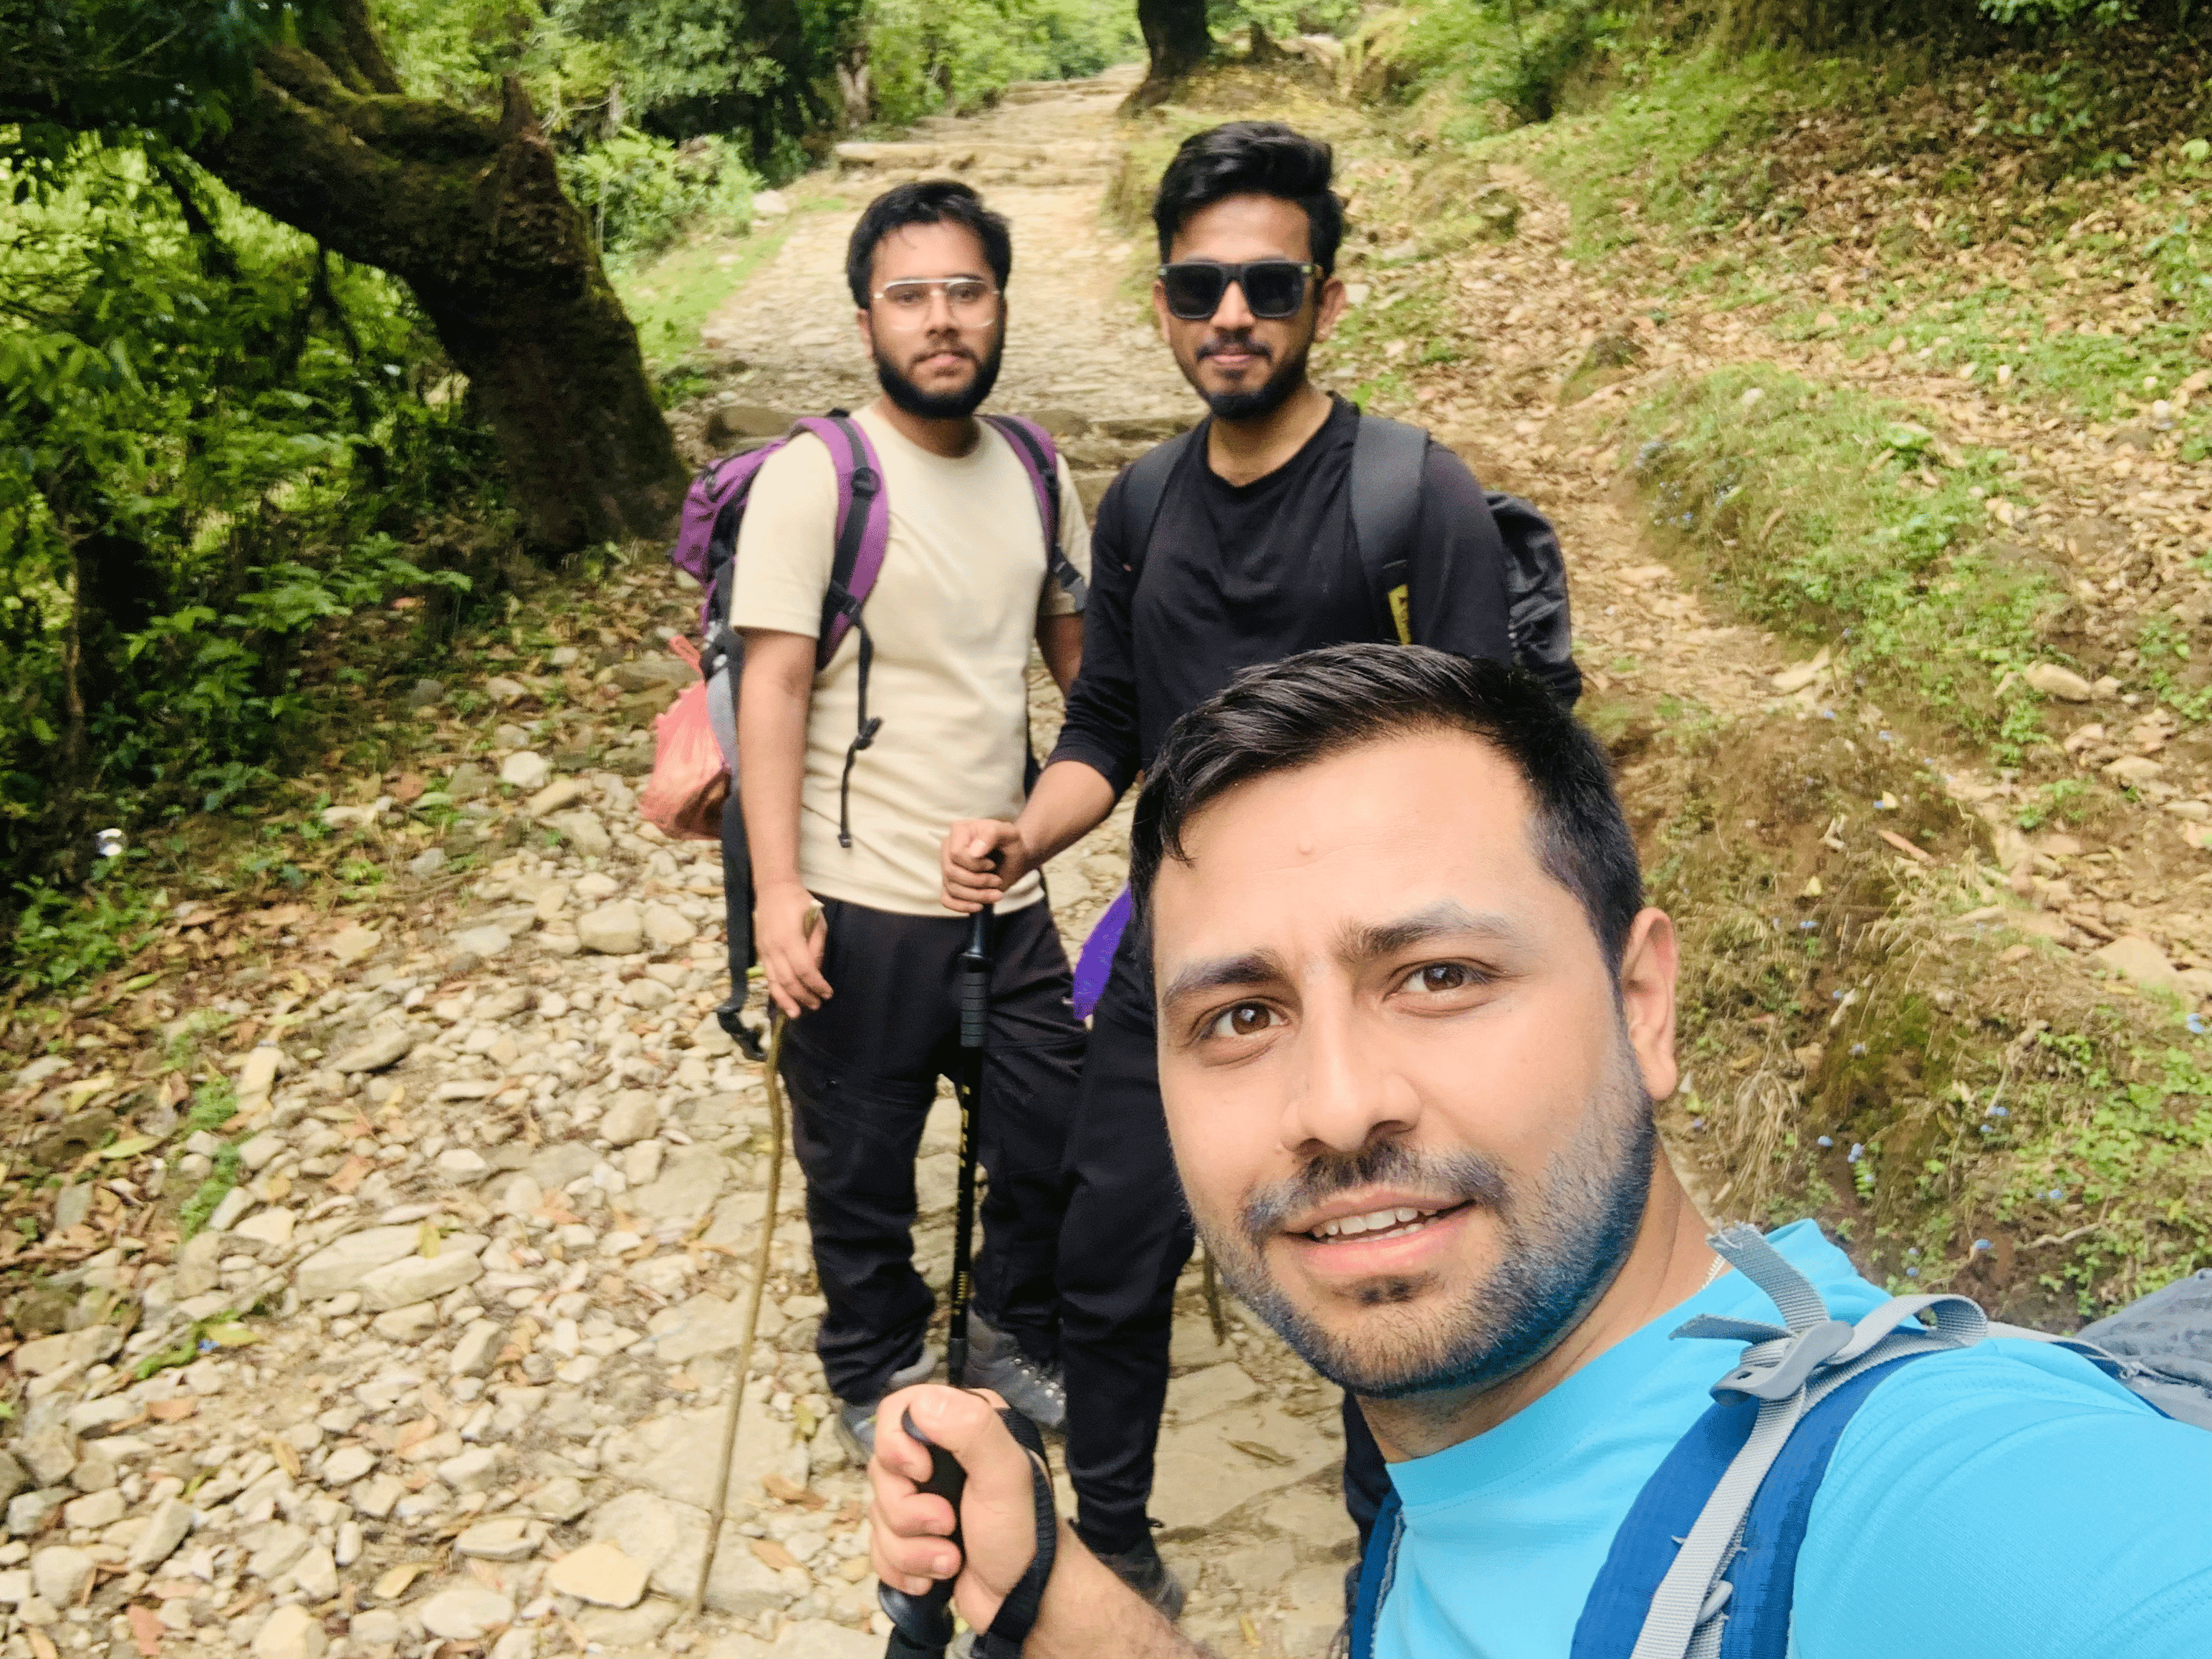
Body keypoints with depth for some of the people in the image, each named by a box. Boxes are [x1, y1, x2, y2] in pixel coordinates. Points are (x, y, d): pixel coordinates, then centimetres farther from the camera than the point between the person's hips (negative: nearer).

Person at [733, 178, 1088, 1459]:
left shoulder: (1033, 471, 6)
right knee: (862, 1170, 13)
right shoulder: (815, 478, -11)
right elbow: (774, 684, -14)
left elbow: (1080, 645, 16)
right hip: (866, 908, -5)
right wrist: (778, 887, -20)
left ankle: (1022, 1341, 43)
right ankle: (877, 1379, 39)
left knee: (1059, 1142, 16)